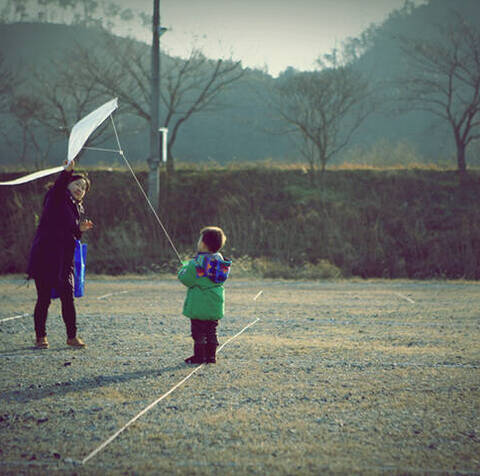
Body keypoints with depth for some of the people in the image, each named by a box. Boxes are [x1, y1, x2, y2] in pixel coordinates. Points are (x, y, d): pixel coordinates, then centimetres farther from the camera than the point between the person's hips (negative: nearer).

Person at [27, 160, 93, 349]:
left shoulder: (78, 209, 20)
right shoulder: (56, 199, -1)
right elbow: (58, 187, -24)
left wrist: (80, 229, 2)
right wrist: (67, 172, -40)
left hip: (64, 260, 6)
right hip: (44, 256, -6)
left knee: (68, 297, 1)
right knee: (44, 298, -1)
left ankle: (72, 336, 9)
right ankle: (40, 336, 10)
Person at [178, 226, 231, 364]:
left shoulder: (198, 262, -19)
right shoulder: (219, 260, 3)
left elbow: (185, 278, -17)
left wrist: (185, 267, 5)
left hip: (199, 305, -7)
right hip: (215, 305, 7)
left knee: (198, 332, 2)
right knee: (211, 331, 15)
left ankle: (199, 356, 5)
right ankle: (211, 355, 17)